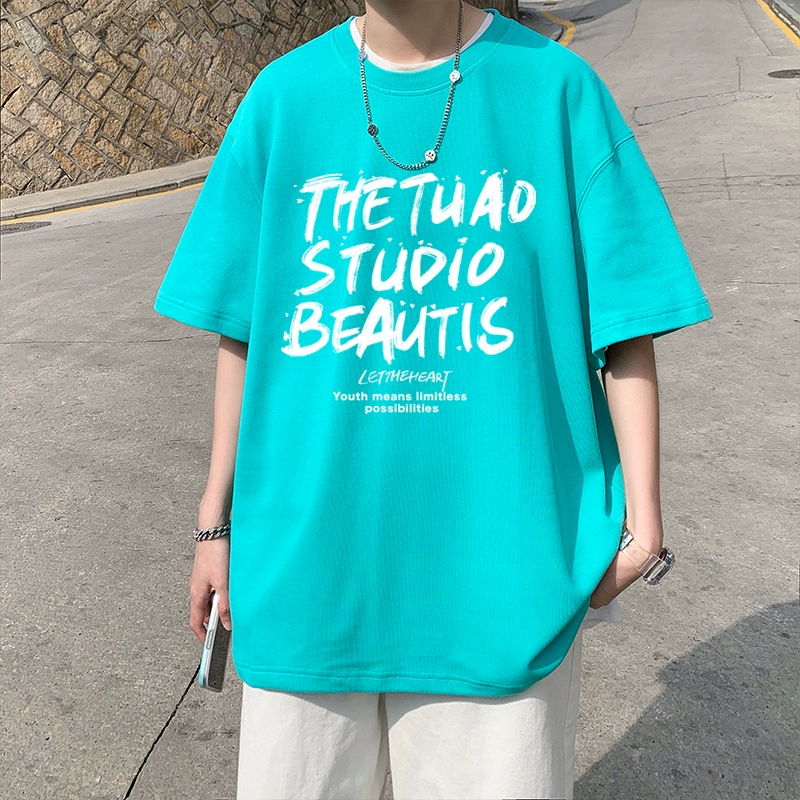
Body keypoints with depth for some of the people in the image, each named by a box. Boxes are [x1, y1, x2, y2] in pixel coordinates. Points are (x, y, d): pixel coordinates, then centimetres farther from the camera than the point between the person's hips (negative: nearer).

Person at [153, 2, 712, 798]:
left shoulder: (555, 86, -4)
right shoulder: (283, 96, 2)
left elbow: (624, 324, -2)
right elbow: (245, 330, 6)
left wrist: (642, 521, -6)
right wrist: (217, 521, 9)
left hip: (500, 555, -1)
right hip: (308, 548, 2)